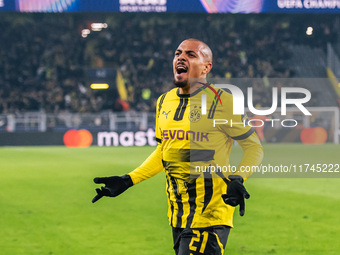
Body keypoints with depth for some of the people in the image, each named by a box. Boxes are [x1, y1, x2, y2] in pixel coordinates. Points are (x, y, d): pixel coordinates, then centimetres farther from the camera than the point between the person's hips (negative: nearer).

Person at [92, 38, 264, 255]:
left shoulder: (221, 103, -8)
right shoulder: (165, 102, 12)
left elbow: (254, 146, -2)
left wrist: (237, 180, -19)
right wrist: (127, 181, 17)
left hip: (210, 212, -7)